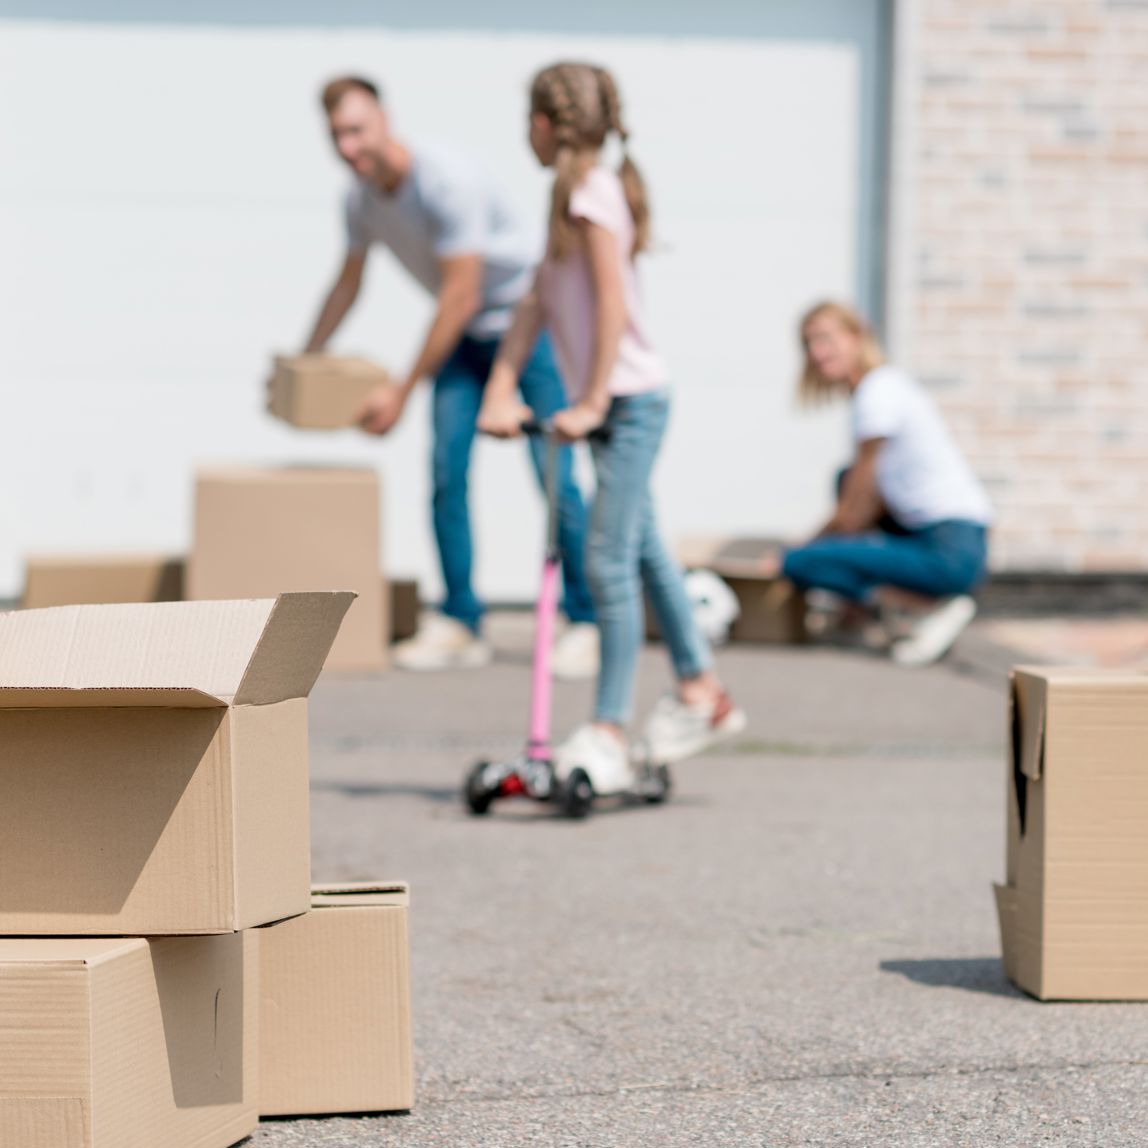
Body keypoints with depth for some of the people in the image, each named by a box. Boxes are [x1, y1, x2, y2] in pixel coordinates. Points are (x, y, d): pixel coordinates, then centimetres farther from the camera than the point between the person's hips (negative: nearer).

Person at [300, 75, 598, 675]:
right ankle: (459, 624, 4)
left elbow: (461, 295, -26)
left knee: (555, 477, -11)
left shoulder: (446, 179, -27)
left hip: (528, 321, -7)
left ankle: (587, 623, -2)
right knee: (446, 473, -3)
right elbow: (348, 283, 14)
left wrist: (403, 392, -23)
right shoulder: (362, 195, -4)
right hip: (464, 336, 7)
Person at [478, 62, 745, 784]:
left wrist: (592, 402, -20)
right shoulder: (576, 193, 14)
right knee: (642, 549, 17)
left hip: (632, 396, -10)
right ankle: (701, 691, 28)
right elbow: (539, 302, 11)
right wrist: (501, 391, 4)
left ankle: (608, 733, -9)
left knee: (609, 560, -10)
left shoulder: (594, 190, -13)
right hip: (619, 400, 10)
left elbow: (613, 303, -19)